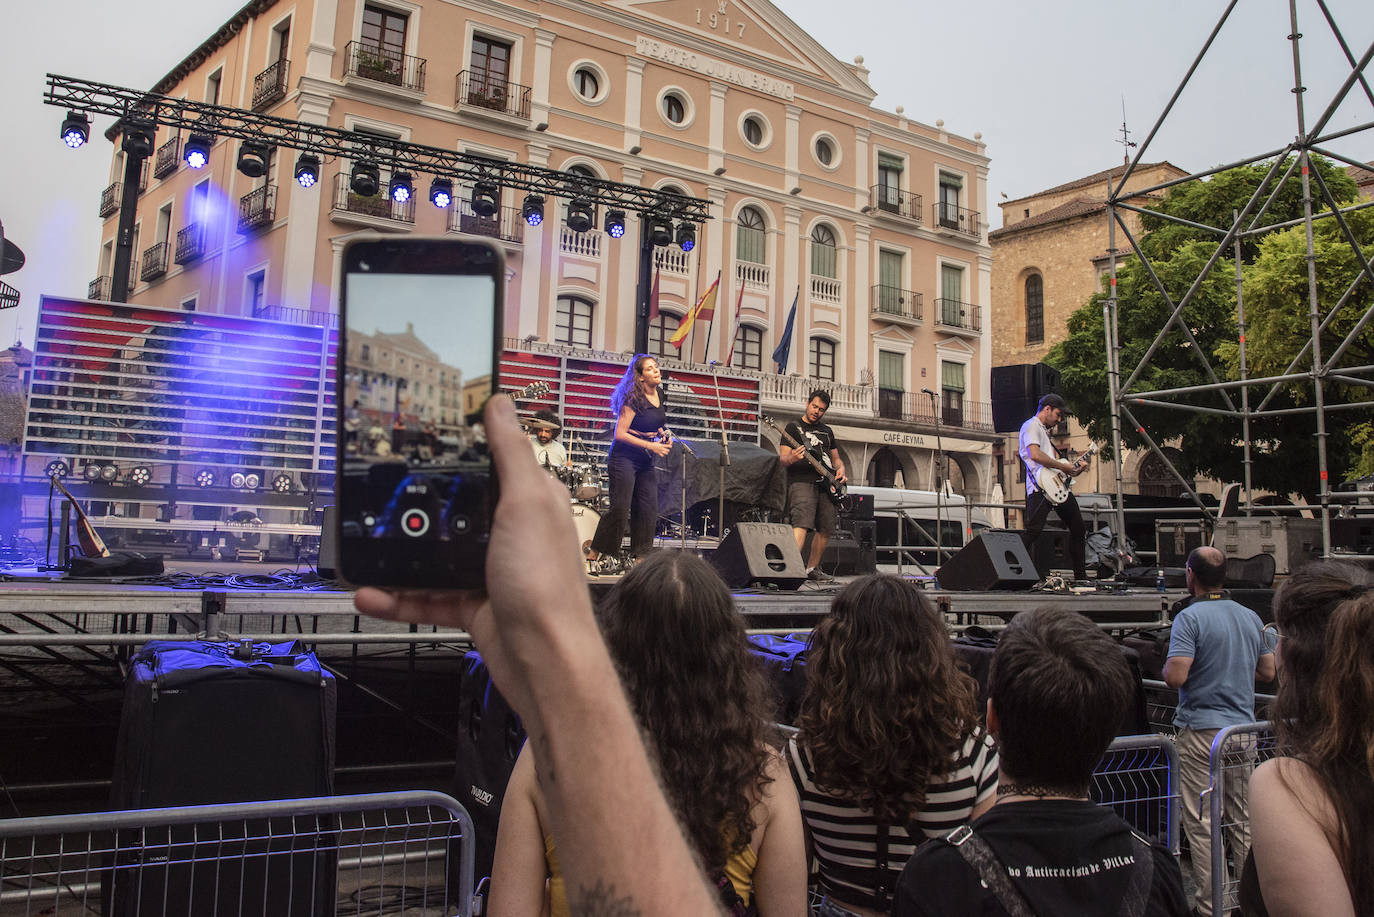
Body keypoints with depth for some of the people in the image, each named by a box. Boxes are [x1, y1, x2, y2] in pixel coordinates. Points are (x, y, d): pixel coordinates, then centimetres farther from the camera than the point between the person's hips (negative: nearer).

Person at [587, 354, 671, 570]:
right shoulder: (633, 398, -15)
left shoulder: (659, 395, 8)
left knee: (648, 510, 3)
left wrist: (662, 435, 5)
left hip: (646, 462, 8)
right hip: (624, 458, -7)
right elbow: (620, 434, -18)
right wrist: (651, 446, -19)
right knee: (620, 508, -9)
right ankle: (594, 554, 0)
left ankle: (639, 556, 11)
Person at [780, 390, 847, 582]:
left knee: (826, 530, 6)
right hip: (801, 482, -6)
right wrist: (791, 459, -26)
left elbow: (836, 458, 28)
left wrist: (840, 469, 5)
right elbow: (782, 458, -3)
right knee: (801, 524, -24)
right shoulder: (793, 427, 5)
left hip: (826, 485, 6)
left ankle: (812, 568, 22)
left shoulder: (827, 431, 22)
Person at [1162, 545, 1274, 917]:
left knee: (1202, 823, 0)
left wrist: (1167, 666, 0)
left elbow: (1175, 677, -21)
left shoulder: (1190, 618, -13)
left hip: (1201, 730, -6)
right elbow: (1268, 672, 14)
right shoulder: (1251, 617, 8)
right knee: (1244, 820, 15)